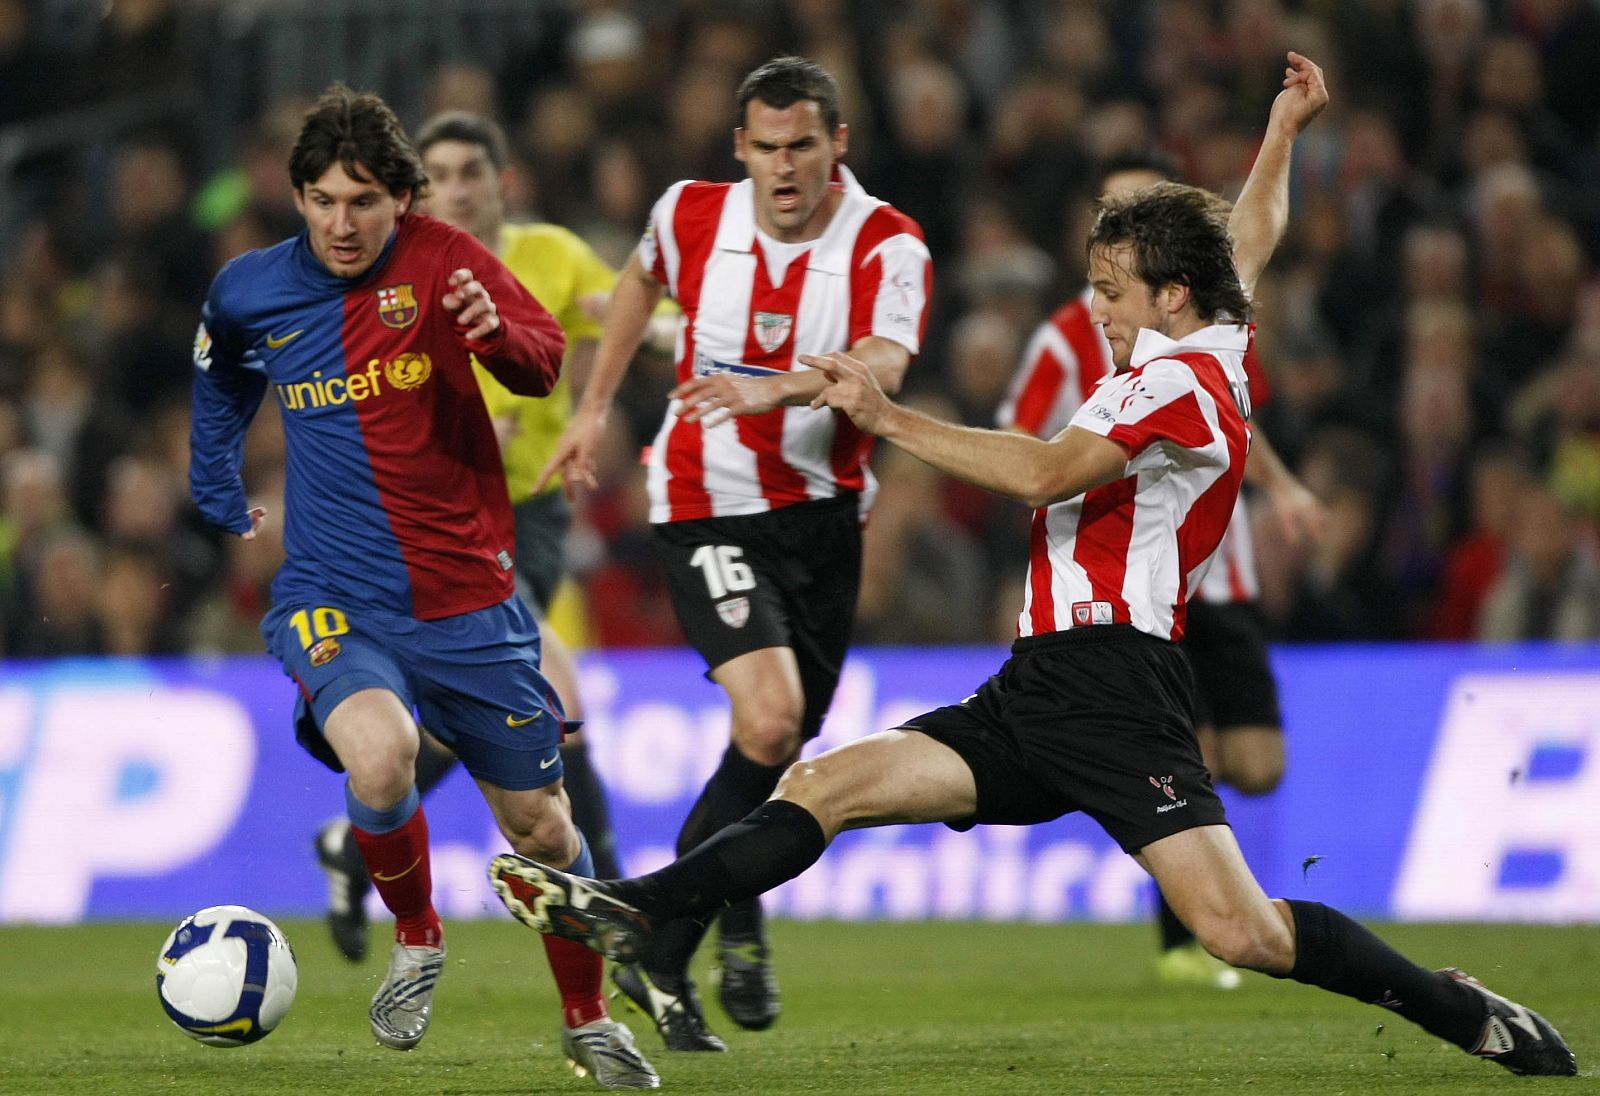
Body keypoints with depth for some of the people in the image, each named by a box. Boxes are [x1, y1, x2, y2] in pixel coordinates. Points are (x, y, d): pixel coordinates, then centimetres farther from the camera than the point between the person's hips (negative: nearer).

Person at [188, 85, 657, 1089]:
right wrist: (220, 499, 25)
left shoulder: (442, 260, -7)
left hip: (468, 598, 0)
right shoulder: (248, 292, 0)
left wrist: (496, 331, -36)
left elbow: (548, 365, -16)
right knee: (379, 759, -31)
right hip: (337, 605, 0)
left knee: (541, 825, 7)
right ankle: (418, 943, -1)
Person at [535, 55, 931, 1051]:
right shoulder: (692, 216, -7)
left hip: (824, 510, 2)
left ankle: (662, 957, 28)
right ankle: (739, 923, 1)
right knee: (769, 722, -22)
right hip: (708, 509, -2)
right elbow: (642, 280, 18)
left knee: (782, 747, 9)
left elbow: (881, 370, -33)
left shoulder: (889, 247, -14)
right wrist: (596, 407, 21)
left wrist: (776, 389, -50)